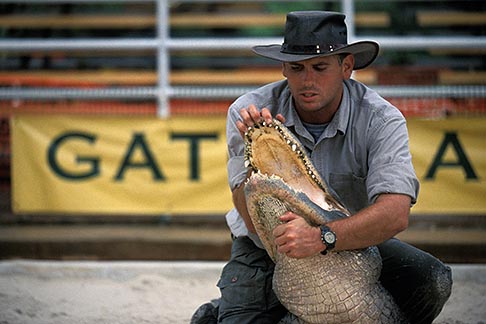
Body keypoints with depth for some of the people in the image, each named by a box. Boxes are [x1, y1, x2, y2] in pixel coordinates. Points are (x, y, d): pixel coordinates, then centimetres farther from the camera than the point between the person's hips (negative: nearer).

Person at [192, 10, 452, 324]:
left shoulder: (381, 119, -20)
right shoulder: (248, 115, -19)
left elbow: (396, 213, -36)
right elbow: (256, 224, -23)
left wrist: (323, 237, -51)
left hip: (353, 244, 0)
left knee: (431, 280, -22)